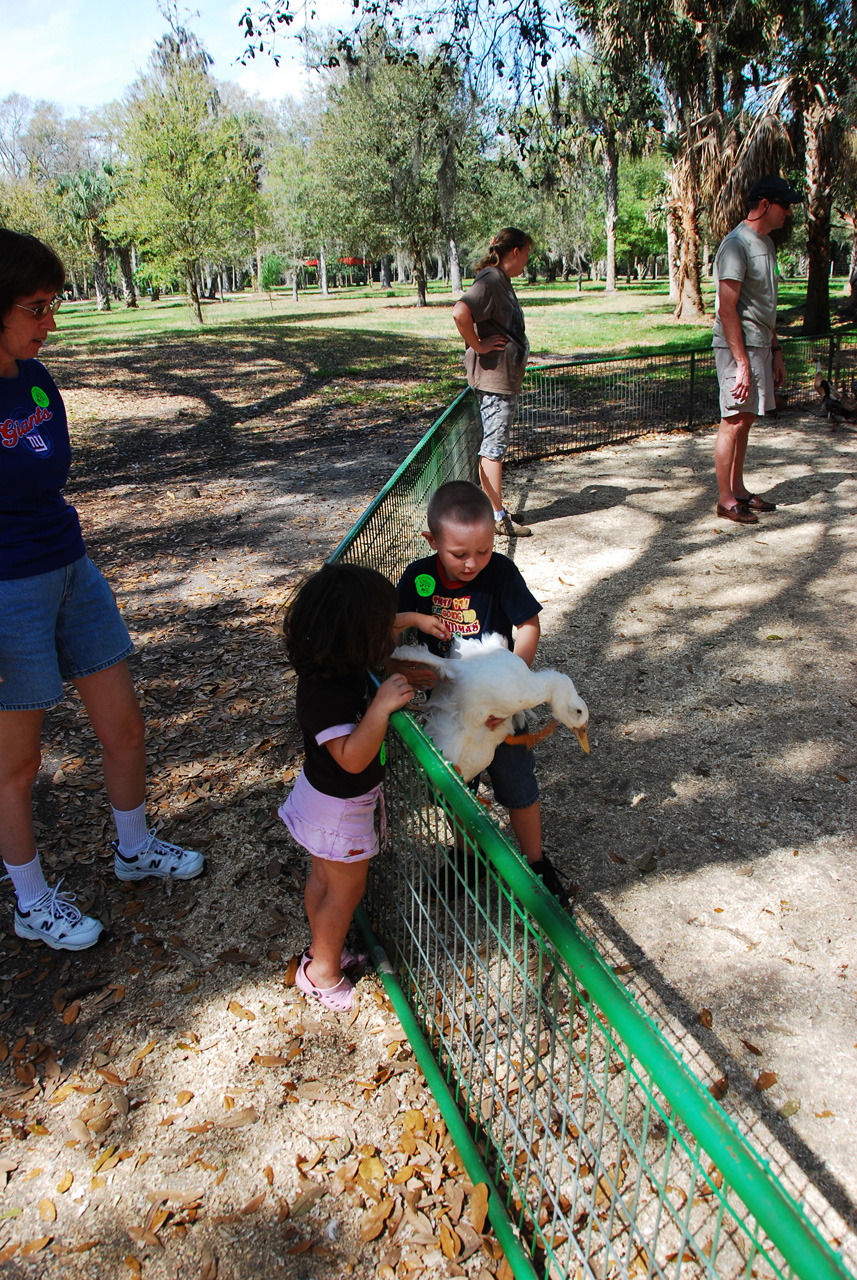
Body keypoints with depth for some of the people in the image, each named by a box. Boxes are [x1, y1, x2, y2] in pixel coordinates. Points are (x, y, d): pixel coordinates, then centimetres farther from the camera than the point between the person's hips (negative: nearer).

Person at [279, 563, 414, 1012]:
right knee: (345, 890, 13)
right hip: (339, 808, -8)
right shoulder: (324, 693, -36)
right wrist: (381, 707, -42)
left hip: (326, 795, 9)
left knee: (323, 879, 26)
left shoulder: (336, 666, -9)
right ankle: (322, 971, 34)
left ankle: (323, 951, 48)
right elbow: (352, 757, -37)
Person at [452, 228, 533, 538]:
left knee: (494, 445, 14)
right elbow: (460, 312, -31)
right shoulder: (490, 281, -16)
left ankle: (495, 510, 22)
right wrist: (477, 346, -20)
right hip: (493, 377, -10)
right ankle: (497, 517, -1)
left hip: (505, 377, 10)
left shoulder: (502, 281, 16)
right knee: (493, 446, -6)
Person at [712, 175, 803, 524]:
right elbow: (727, 309, -18)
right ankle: (725, 500, 1)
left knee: (745, 420, 12)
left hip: (761, 346, 9)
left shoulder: (767, 243, 17)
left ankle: (738, 490, 19)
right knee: (733, 421, -6)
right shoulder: (736, 244, -13)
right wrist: (742, 363, -22)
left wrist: (775, 351, 19)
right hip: (738, 347, -9)